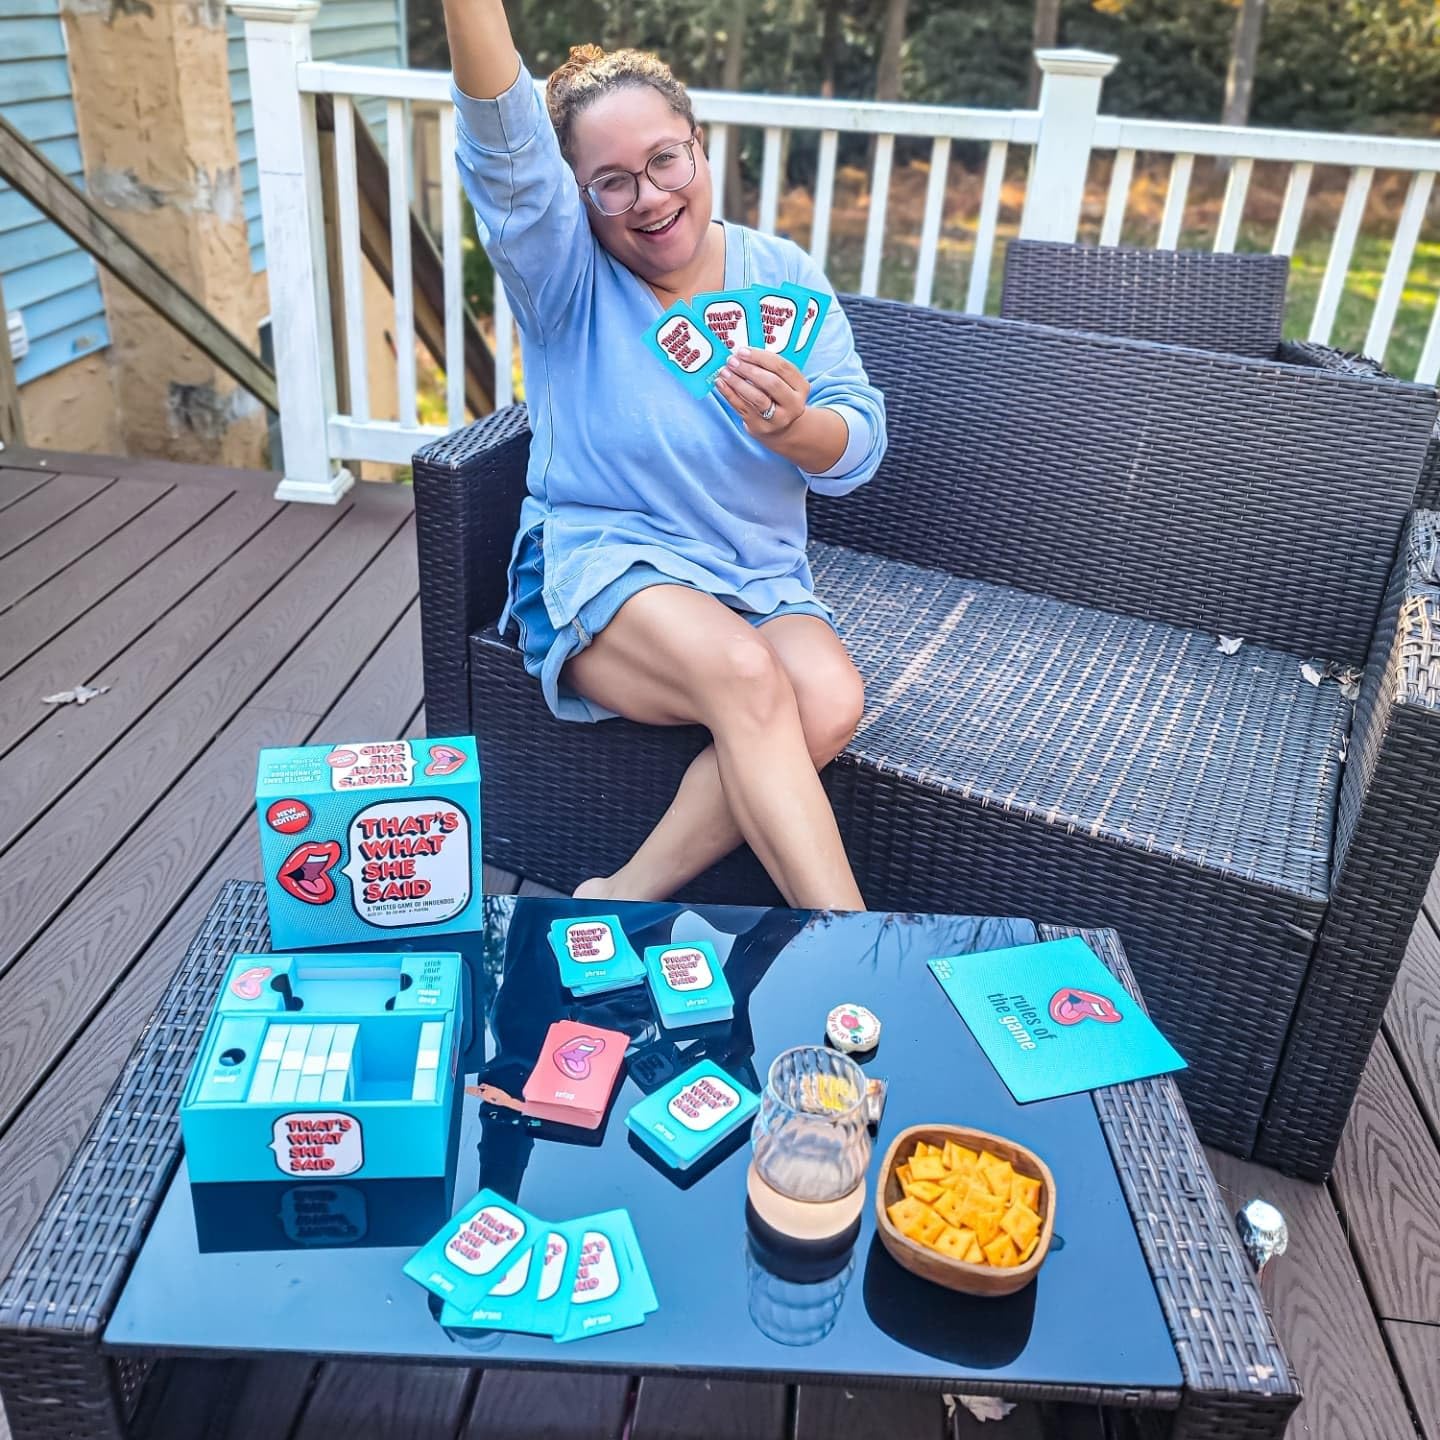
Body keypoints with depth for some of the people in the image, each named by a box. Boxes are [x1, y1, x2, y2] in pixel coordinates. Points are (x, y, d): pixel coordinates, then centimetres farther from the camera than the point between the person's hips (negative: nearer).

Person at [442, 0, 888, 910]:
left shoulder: (784, 277, 6)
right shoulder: (563, 271, -1)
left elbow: (859, 447, -2)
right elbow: (503, 147, -22)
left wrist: (794, 427, -26)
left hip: (760, 575, 4)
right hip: (603, 560, -3)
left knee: (829, 702, -28)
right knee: (746, 677, -33)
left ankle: (626, 899, -15)